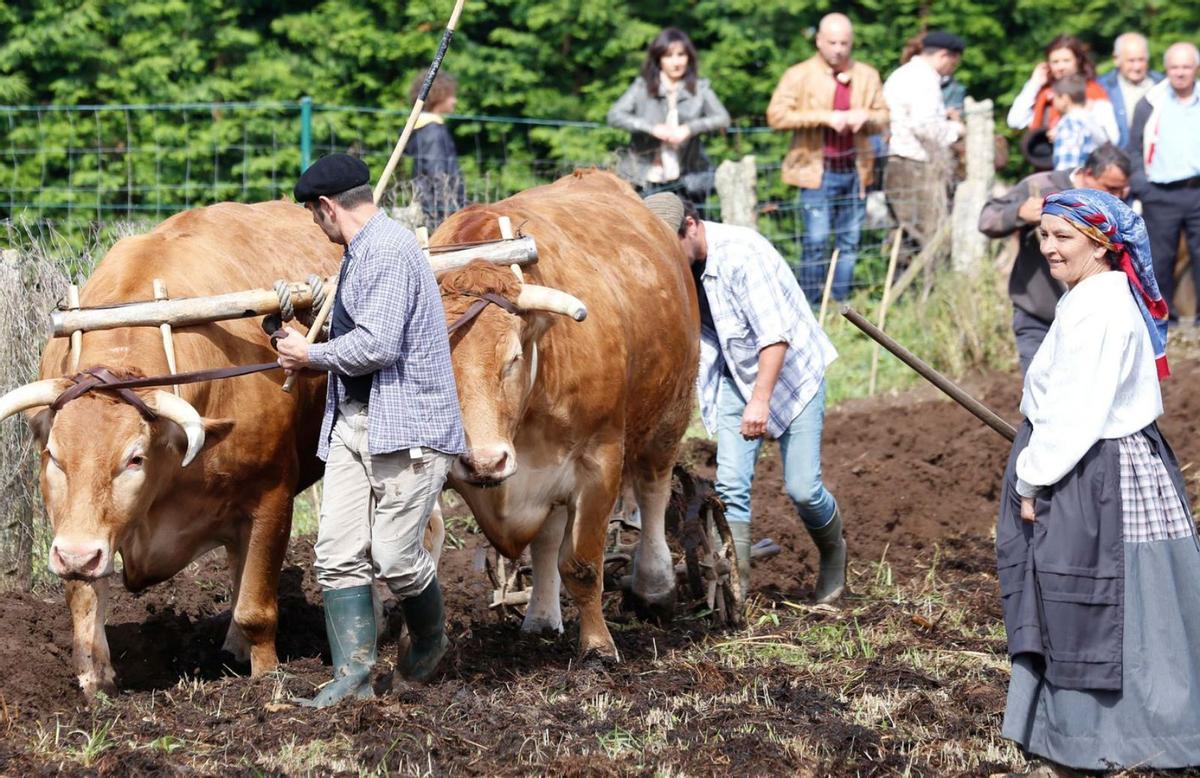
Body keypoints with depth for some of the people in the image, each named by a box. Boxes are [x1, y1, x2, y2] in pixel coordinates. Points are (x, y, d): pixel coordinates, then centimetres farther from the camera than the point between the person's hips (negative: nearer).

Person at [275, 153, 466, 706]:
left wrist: (312, 356, -7)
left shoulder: (388, 250, -14)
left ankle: (429, 641, 22)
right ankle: (353, 676, 0)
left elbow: (377, 345, -21)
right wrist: (311, 360, 18)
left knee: (395, 558, -6)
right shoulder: (360, 252, 19)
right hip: (353, 425, 10)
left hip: (408, 426, -10)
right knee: (338, 555, -2)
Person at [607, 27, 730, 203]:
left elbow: (723, 118, -7)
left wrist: (689, 129, -22)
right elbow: (614, 115, -8)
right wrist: (651, 127, -20)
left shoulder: (699, 89, 5)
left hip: (686, 180, 1)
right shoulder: (642, 87, 3)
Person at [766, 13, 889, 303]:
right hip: (818, 171, -4)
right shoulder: (799, 76, -1)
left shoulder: (867, 76, 10)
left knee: (849, 243, 5)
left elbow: (883, 118, 16)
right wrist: (824, 117, -18)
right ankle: (811, 305, -2)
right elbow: (776, 116, -11)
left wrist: (866, 117, -9)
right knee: (816, 240, -9)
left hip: (855, 171, 4)